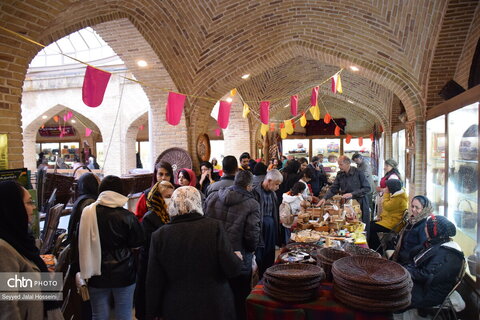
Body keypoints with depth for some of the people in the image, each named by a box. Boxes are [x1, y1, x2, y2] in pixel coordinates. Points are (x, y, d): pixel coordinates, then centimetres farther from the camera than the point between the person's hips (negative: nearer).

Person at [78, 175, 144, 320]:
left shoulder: (88, 213, -9)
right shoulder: (127, 216, -14)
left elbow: (82, 244, -3)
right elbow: (138, 243, -4)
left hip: (97, 275, 2)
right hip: (124, 274, -1)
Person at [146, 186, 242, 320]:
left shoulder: (159, 235, -11)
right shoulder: (214, 227, -16)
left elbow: (154, 283, -4)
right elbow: (232, 269, -15)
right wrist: (238, 258, 7)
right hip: (215, 308, -1)